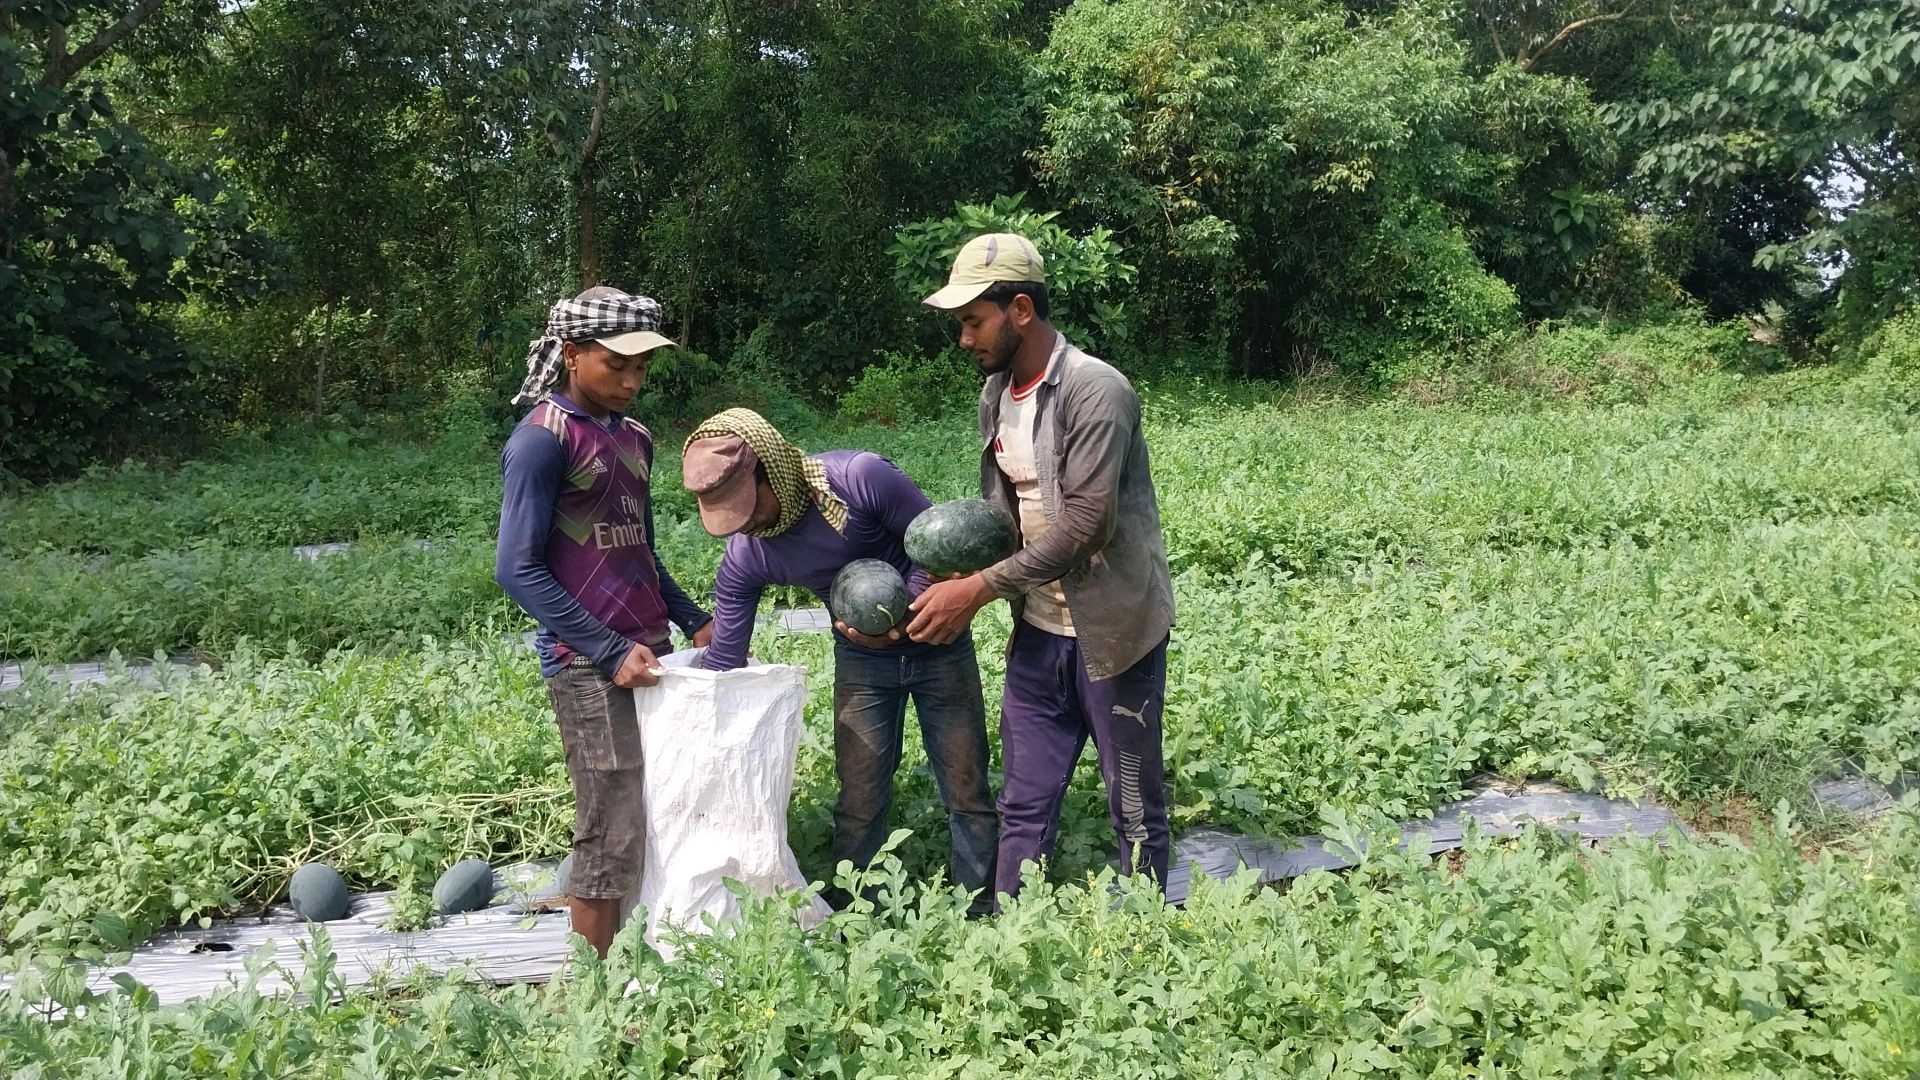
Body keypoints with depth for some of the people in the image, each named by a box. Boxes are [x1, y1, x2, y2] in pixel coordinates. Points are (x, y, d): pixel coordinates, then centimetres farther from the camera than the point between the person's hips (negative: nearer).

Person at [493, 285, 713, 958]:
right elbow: (518, 570, -14)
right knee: (612, 836, -4)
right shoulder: (543, 438, -9)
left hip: (649, 655, 8)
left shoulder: (634, 438, 14)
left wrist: (694, 621, 10)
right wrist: (611, 650, -18)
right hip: (589, 669, -7)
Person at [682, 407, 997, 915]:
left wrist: (898, 619, -28)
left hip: (934, 639, -2)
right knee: (860, 800, 3)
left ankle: (983, 912, 21)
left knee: (966, 789, 4)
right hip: (861, 657, 3)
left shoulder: (859, 478, -28)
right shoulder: (744, 560, -15)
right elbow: (723, 659, -7)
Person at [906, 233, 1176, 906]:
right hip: (1038, 629, 7)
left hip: (1112, 629, -7)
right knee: (1024, 805, 13)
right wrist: (947, 585, -7)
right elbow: (999, 510, 10)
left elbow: (1084, 523, -24)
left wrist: (979, 588, -21)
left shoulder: (1095, 390, -18)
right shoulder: (997, 392, 7)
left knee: (1135, 810, 8)